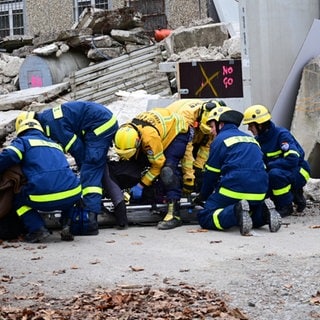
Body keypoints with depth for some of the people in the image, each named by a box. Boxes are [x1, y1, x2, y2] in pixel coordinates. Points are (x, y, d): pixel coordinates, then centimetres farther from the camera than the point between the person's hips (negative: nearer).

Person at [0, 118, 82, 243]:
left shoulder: (23, 141, 14)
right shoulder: (55, 144, 31)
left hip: (44, 199, -4)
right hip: (72, 195, 4)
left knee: (18, 199, 26)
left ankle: (37, 229, 5)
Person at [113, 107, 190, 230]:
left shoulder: (149, 137, -41)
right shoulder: (126, 132, -19)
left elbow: (157, 164, -29)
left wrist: (141, 185, -24)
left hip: (177, 131, -9)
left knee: (167, 169, -26)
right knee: (138, 162, -1)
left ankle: (174, 214, -31)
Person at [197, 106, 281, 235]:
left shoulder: (220, 139, 3)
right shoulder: (250, 138, 24)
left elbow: (211, 174, 5)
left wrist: (203, 196, 21)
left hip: (234, 190, -7)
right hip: (259, 193, 7)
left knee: (204, 217, 1)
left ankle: (236, 212, -25)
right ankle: (264, 212, -2)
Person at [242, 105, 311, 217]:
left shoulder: (281, 134, -21)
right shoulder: (258, 140, 3)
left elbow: (292, 159, -32)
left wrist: (267, 166, -27)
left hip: (298, 173, -8)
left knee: (275, 173, -36)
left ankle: (286, 207, -15)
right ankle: (294, 194, 6)